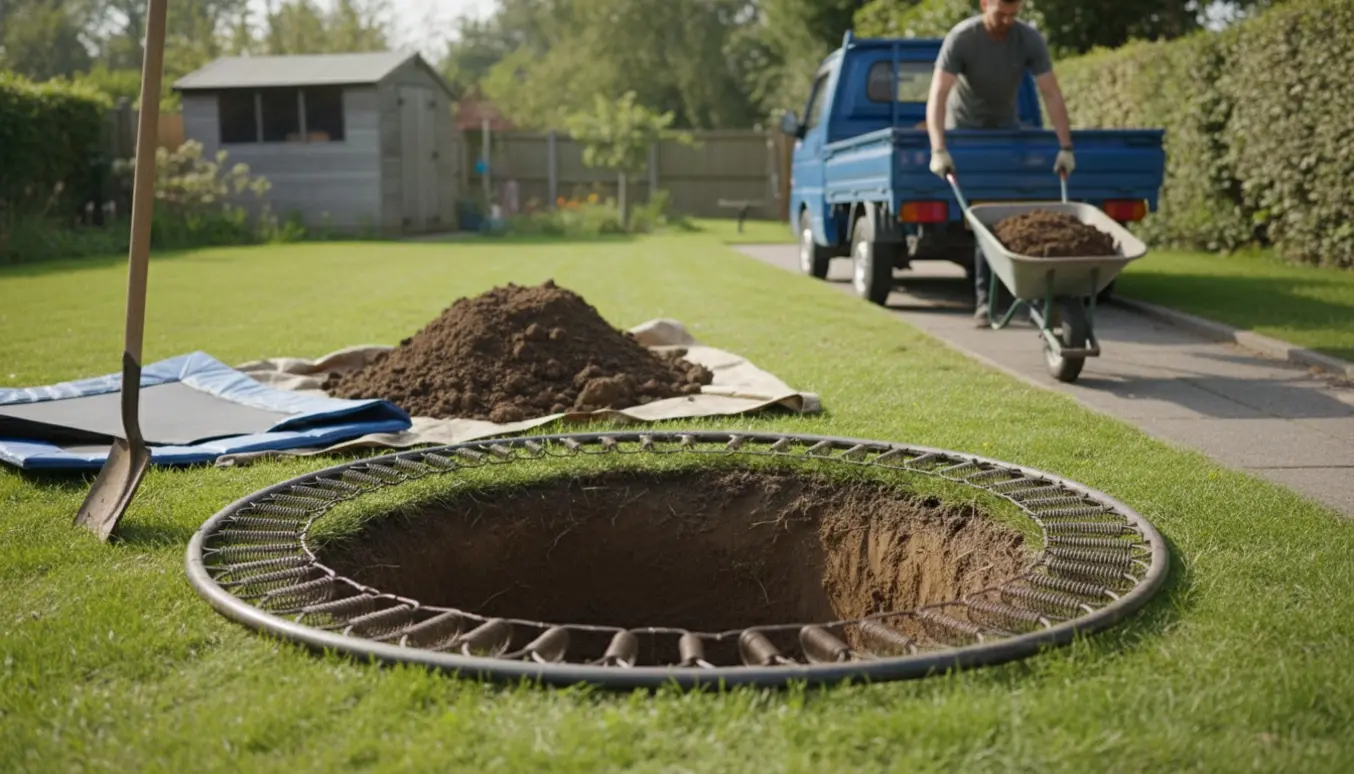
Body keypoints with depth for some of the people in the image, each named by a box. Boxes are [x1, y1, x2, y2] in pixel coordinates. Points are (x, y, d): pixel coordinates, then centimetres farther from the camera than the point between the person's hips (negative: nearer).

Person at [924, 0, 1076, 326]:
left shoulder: (1030, 39, -18)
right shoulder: (961, 38, -27)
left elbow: (1052, 95, -18)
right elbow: (937, 97, -35)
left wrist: (1065, 147, -26)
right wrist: (938, 150, -48)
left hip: (1006, 127, 3)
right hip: (965, 128, -3)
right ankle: (984, 298, -11)